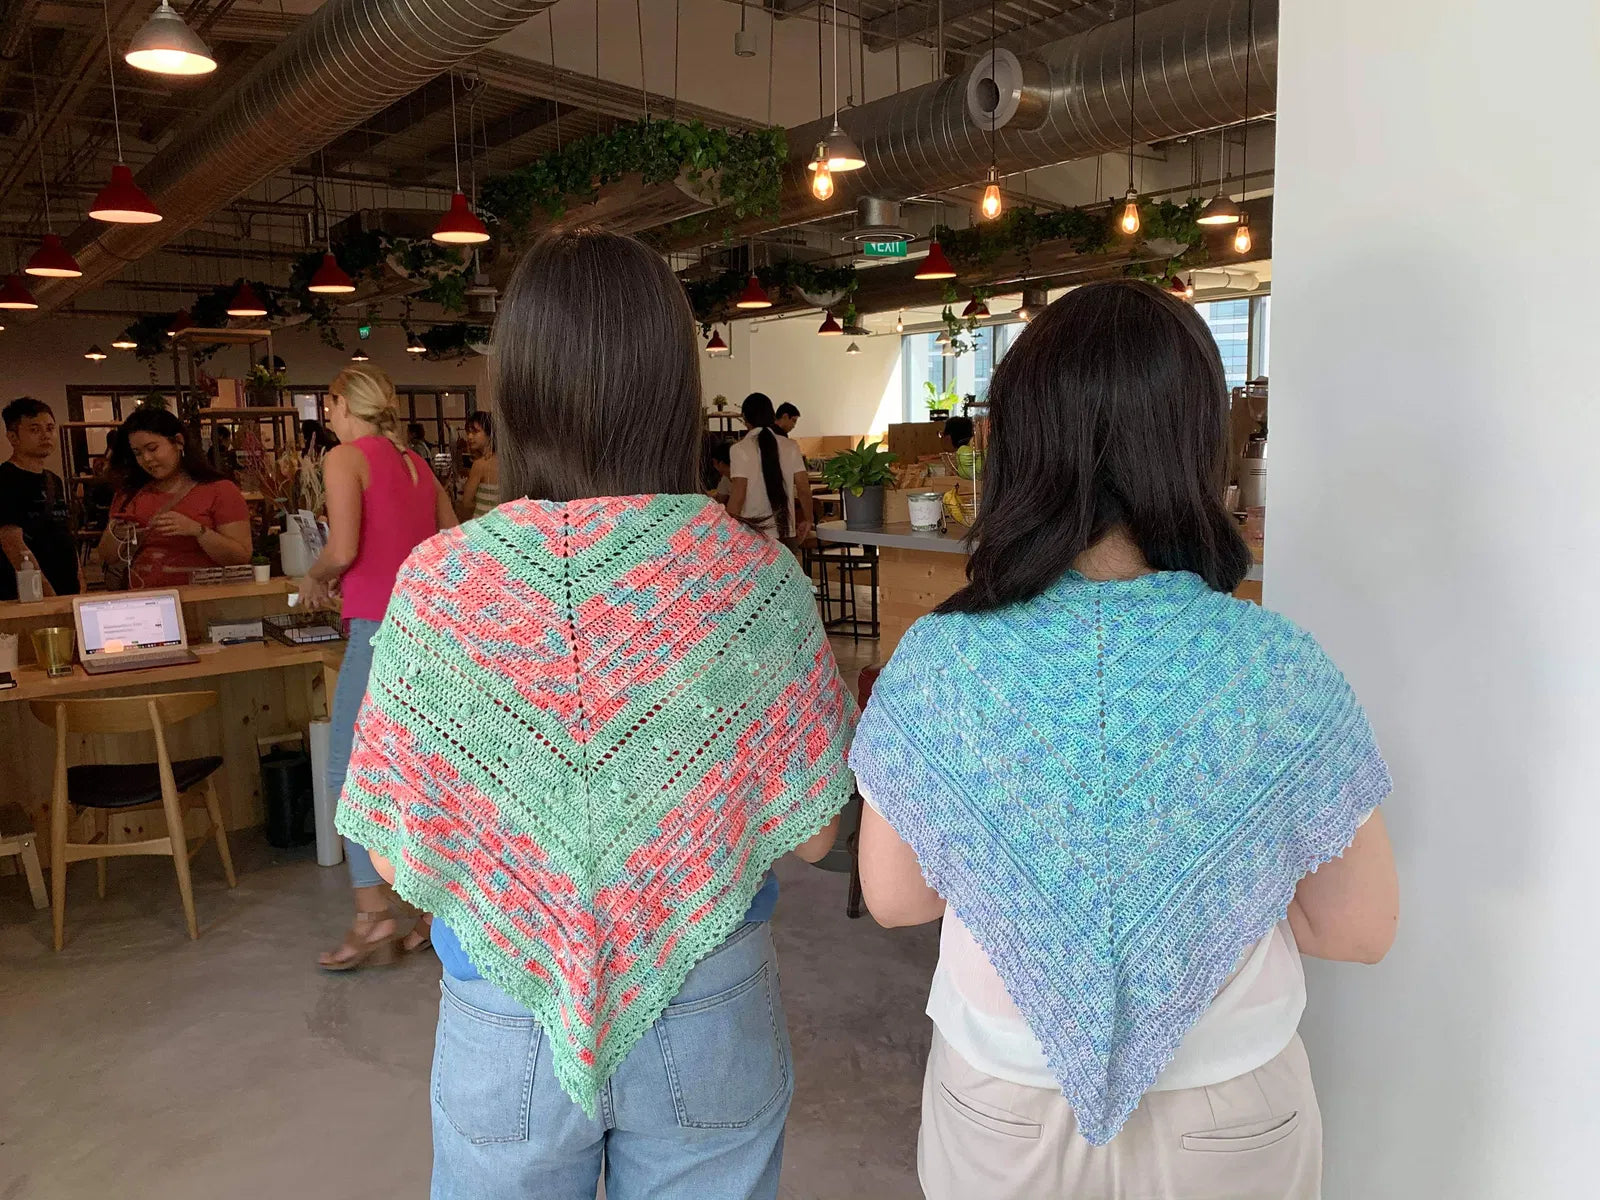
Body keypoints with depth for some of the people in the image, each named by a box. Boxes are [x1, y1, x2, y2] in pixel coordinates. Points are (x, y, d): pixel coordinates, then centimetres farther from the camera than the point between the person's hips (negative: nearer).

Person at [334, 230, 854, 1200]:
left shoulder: (438, 585, -17)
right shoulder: (757, 581, -17)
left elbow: (397, 858, -9)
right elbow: (810, 831, -9)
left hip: (505, 1021, 1)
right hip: (709, 1012, 0)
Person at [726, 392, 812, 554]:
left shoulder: (740, 449, -7)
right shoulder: (790, 447, 4)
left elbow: (738, 495, -12)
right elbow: (804, 489, 3)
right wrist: (807, 520, 17)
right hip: (787, 533, 4)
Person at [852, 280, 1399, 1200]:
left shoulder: (937, 661, -21)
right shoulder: (1284, 671, -20)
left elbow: (894, 898, -9)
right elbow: (1359, 932, -9)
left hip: (1001, 1105, 0)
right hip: (1227, 1121, 1)